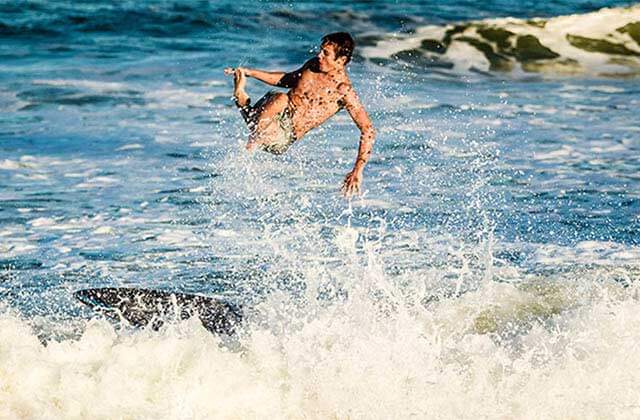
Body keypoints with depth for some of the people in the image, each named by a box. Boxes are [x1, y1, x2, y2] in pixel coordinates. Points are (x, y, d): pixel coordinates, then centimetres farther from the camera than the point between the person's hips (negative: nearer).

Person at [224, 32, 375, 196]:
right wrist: (250, 72, 22)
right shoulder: (314, 65, 9)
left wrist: (357, 171, -18)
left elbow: (368, 131, -10)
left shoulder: (344, 92, -9)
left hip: (282, 138, -4)